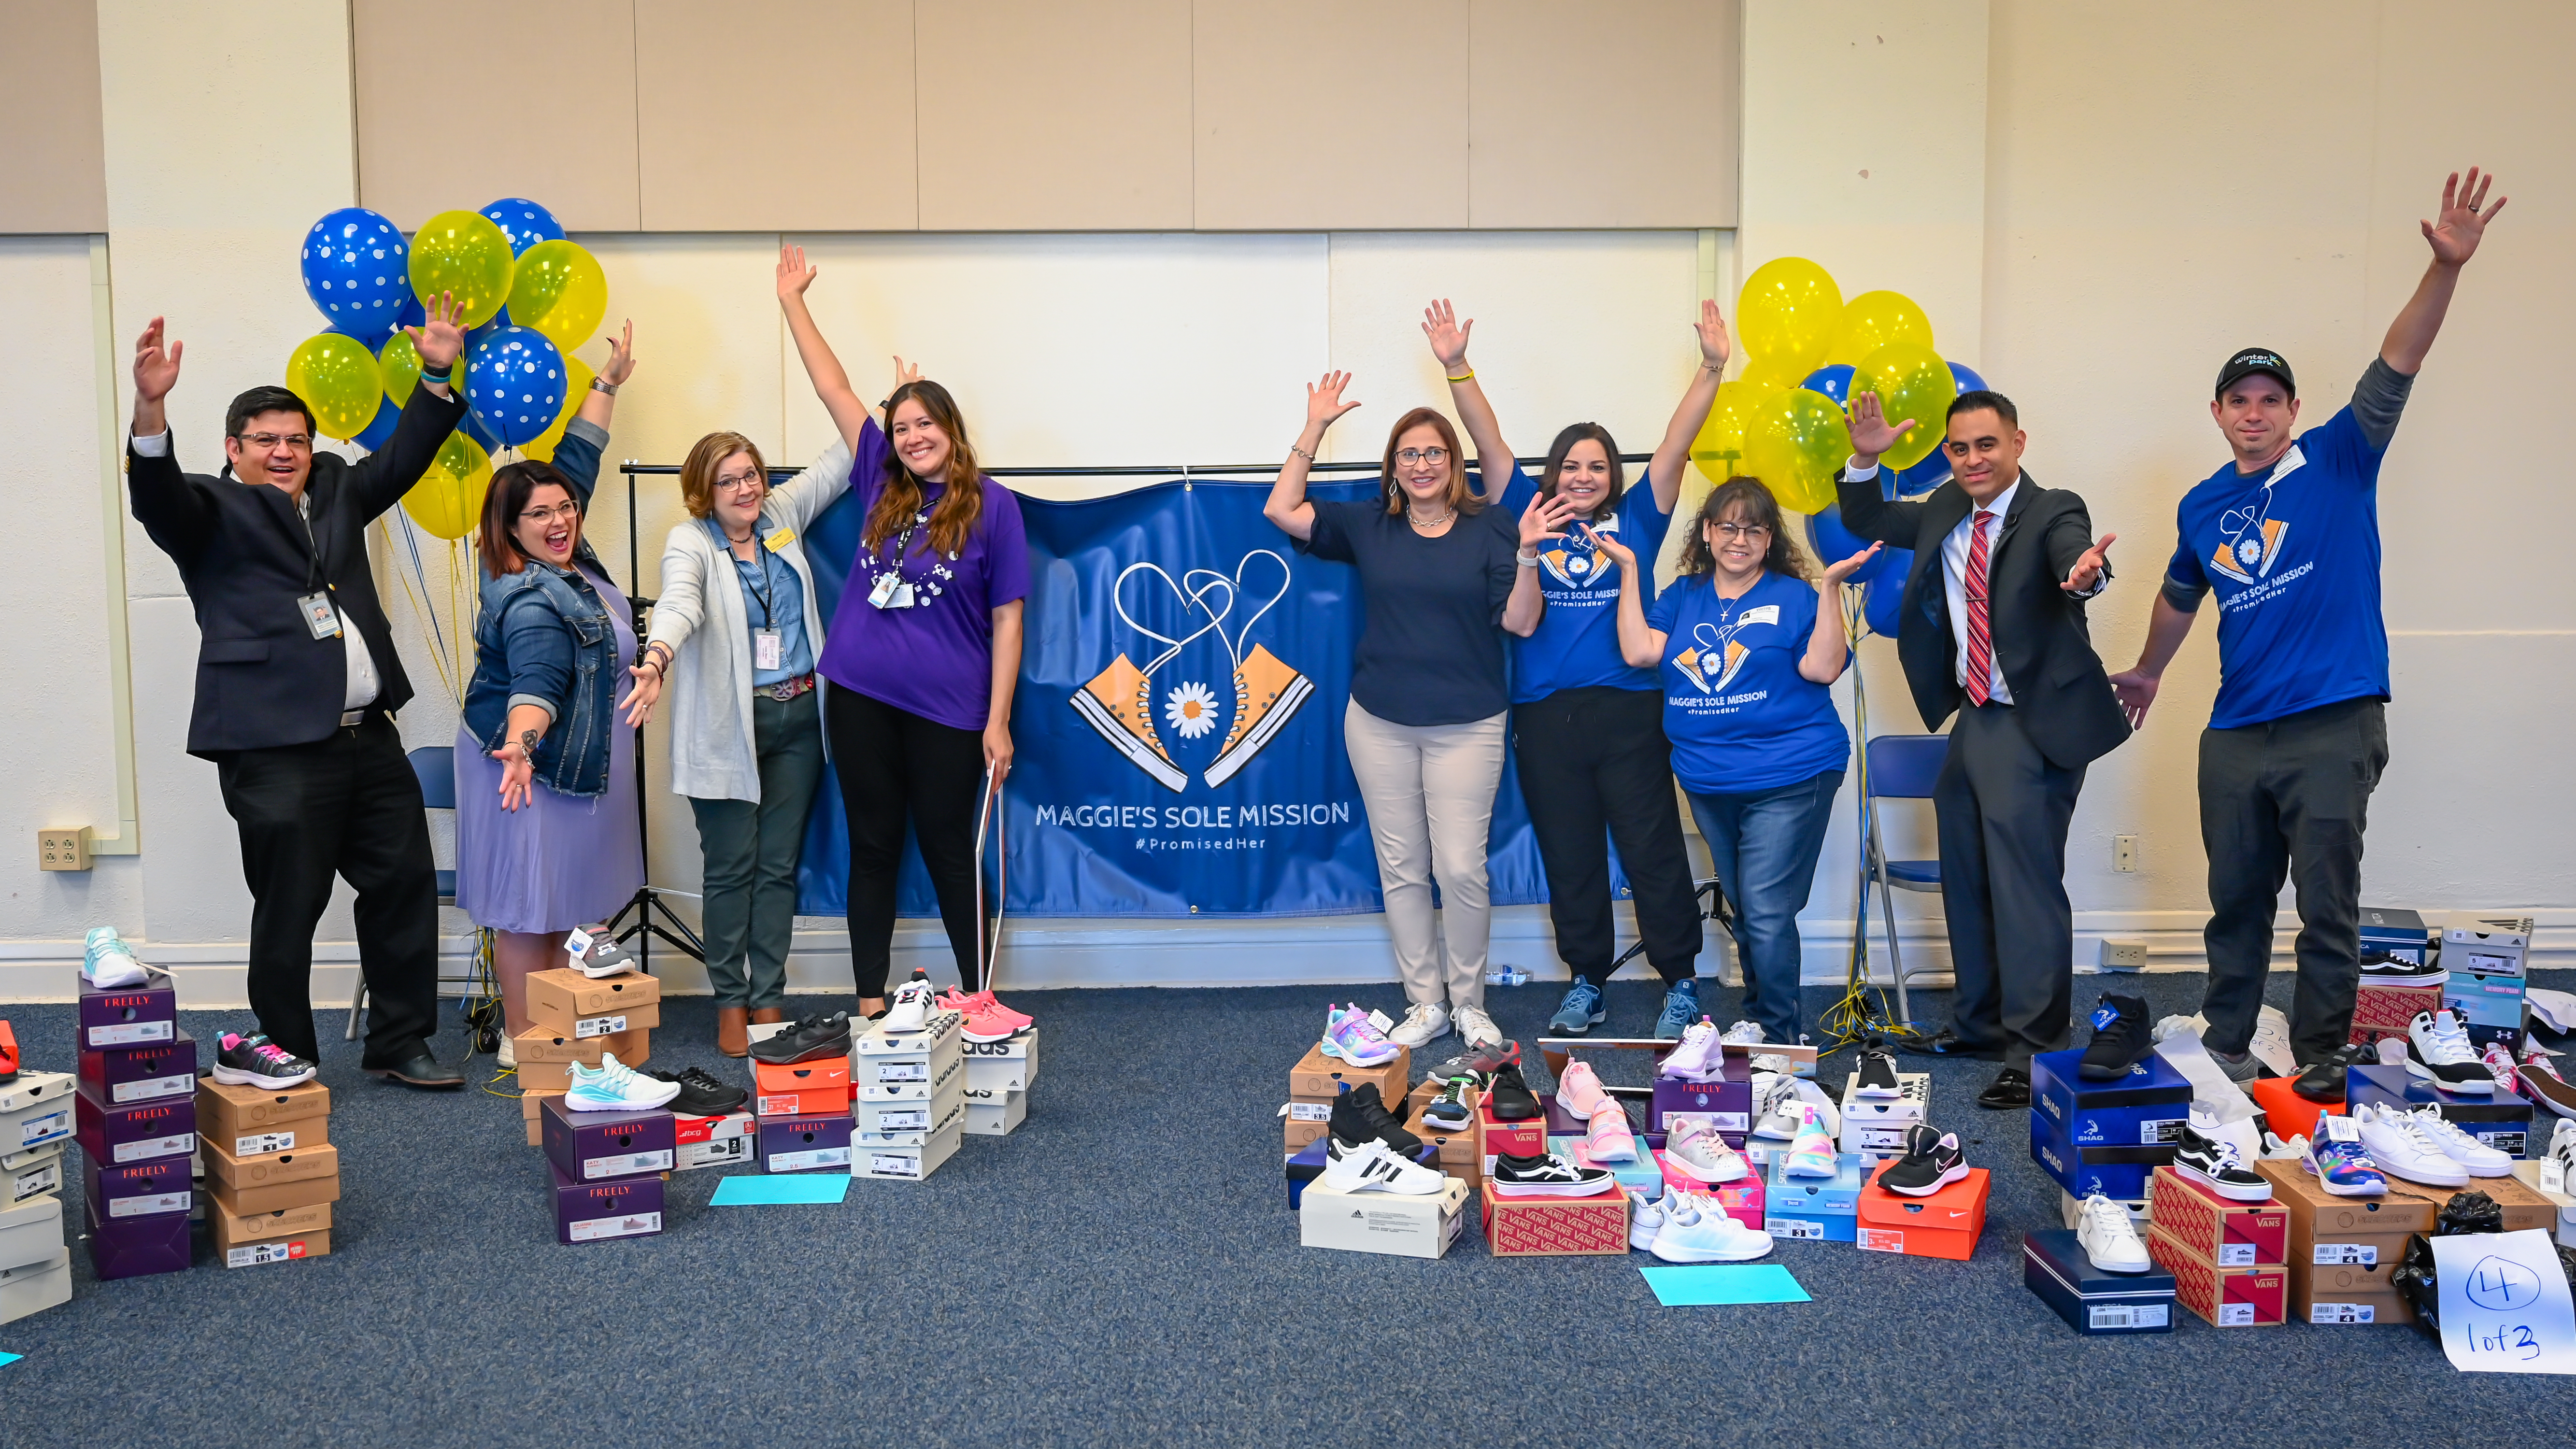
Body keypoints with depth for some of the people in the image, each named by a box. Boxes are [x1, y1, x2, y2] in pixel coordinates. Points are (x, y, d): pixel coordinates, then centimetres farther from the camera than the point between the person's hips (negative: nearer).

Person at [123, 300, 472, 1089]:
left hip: (368, 735, 6)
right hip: (276, 748, -6)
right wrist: (151, 409, -36)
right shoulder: (210, 510, 1)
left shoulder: (336, 489, 18)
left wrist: (438, 376, 10)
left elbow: (402, 460, 22)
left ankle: (400, 1044, 23)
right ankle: (287, 1067, 14)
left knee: (404, 884, 10)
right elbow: (156, 495, -18)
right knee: (289, 908, 0)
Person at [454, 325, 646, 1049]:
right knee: (529, 906, -3)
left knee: (562, 904, 13)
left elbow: (577, 462, 12)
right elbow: (534, 684, -36)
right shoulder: (530, 604, -23)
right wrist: (520, 746, -54)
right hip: (538, 763, -10)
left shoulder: (566, 558, 4)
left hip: (579, 760, 10)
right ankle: (522, 1044, 3)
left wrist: (609, 384, 17)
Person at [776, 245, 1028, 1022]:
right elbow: (834, 390, 13)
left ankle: (979, 1000, 19)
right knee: (872, 847, 10)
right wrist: (792, 302, 16)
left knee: (949, 850, 5)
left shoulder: (993, 507, -3)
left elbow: (1007, 619, -4)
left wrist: (997, 722, -9)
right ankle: (870, 1004, 20)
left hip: (947, 709, -4)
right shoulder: (883, 486, 7)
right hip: (860, 697, 4)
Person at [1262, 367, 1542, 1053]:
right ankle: (1425, 1003, 20)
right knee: (1401, 868, 7)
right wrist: (1314, 428, -4)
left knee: (1461, 868, -4)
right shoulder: (1368, 525, 6)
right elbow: (1282, 510, 0)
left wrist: (1528, 552, -20)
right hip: (1380, 723, 3)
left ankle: (1469, 1002, 15)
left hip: (1467, 725, -2)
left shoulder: (1488, 529, 0)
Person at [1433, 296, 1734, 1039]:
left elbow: (1676, 445, 1)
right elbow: (1490, 446, 3)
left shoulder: (1635, 521, 8)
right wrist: (1457, 366, -4)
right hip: (1546, 719, 1)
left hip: (1629, 713, -1)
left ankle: (1680, 982, 14)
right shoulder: (1531, 518, 9)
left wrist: (1712, 367, -8)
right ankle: (1586, 983, 23)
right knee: (1569, 858, 10)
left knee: (1654, 851, 1)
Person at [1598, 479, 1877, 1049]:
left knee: (1766, 913, -11)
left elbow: (1822, 668, -14)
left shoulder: (1794, 596, -1)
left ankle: (1779, 1035, 4)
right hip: (1708, 782, 5)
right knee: (1745, 913, 18)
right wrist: (1629, 570, -5)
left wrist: (1831, 586, -19)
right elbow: (1639, 651, -5)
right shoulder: (1682, 598, 10)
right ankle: (1756, 1022, 33)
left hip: (1788, 780, -5)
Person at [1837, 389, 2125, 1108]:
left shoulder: (2052, 511, -12)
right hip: (1972, 720, 8)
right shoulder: (1945, 511, 8)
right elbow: (1865, 522, 15)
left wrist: (2083, 574, -57)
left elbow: (2070, 553, -33)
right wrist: (1865, 460, -3)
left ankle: (2034, 1049, -2)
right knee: (1966, 880, 17)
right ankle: (1978, 1024, 32)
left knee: (2024, 880, -10)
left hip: (2033, 727, -8)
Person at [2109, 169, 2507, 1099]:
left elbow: (2394, 369, -15)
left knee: (2327, 903, 0)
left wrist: (2445, 268, -28)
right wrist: (2148, 671, 39)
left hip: (2334, 727, -4)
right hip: (2236, 732, 4)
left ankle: (2319, 1059, 12)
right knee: (2236, 900, 13)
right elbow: (2180, 595, 27)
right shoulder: (2202, 505, 10)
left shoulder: (2338, 462, -1)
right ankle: (2225, 1048, 26)